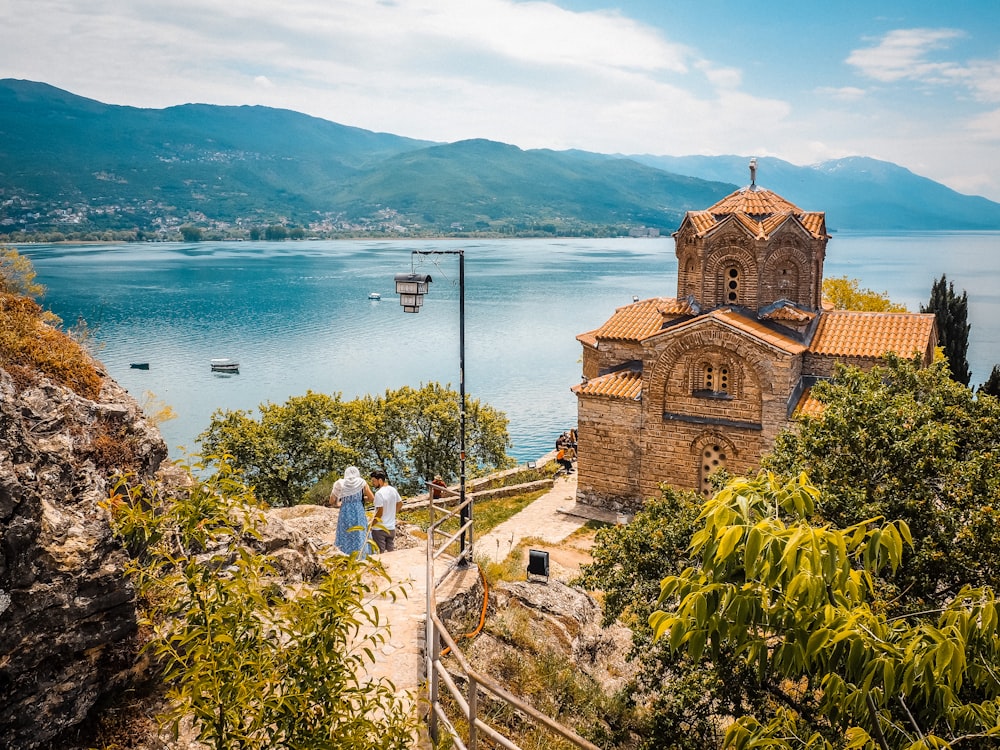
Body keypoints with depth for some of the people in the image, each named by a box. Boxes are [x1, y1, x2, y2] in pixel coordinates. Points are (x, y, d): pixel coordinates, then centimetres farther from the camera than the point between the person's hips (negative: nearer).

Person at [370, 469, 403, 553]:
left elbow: (380, 512, -21)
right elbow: (400, 504, 15)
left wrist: (371, 524, -12)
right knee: (391, 552, 17)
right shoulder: (393, 490, 2)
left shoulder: (379, 493, -20)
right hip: (391, 528, 7)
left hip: (379, 528, -7)